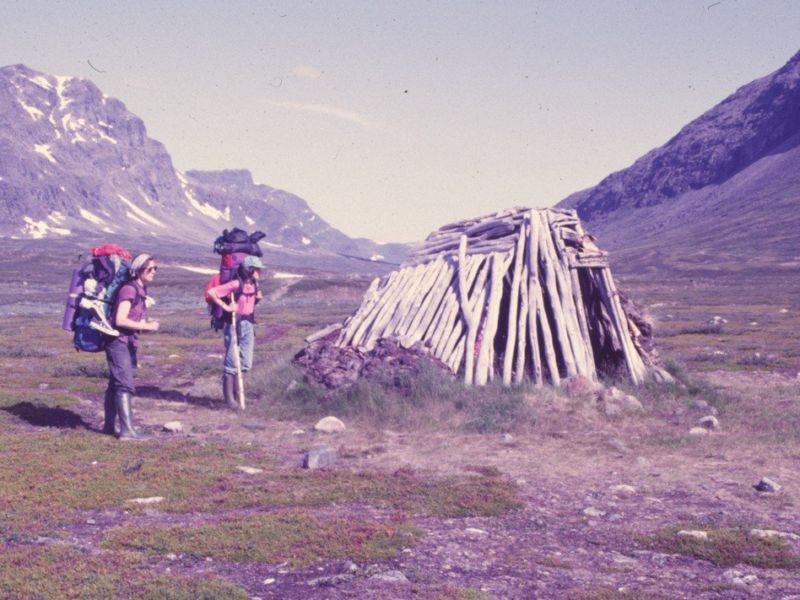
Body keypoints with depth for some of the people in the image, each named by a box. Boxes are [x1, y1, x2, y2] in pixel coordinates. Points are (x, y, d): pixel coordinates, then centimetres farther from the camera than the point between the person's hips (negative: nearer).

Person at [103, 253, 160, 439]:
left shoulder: (142, 291, 14)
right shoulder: (129, 289, -14)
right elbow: (120, 320, -20)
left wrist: (148, 324, 2)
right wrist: (146, 326, -17)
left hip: (129, 343, 9)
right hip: (119, 342, -9)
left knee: (115, 385, 15)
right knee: (125, 386, -13)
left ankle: (109, 426, 22)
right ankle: (127, 430, -15)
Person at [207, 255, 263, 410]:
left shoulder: (254, 285, 5)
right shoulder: (236, 284, -17)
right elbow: (211, 292, -21)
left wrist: (258, 297, 6)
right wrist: (225, 306, -20)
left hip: (248, 325, 7)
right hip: (233, 324, -7)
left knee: (246, 363, 10)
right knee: (232, 363, -2)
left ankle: (236, 393, 26)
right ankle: (229, 398, 7)